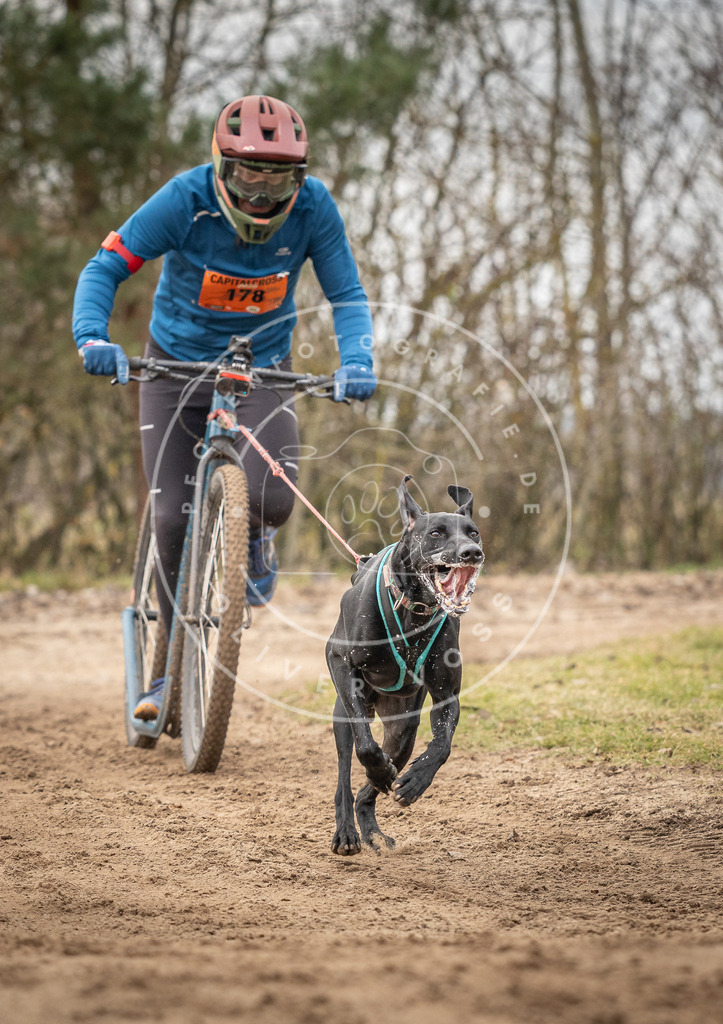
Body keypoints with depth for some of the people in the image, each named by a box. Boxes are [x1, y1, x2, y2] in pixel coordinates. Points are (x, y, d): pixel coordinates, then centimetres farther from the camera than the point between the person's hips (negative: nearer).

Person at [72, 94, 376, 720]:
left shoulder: (312, 206, -17)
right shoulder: (187, 200, -22)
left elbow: (346, 295, -11)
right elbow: (106, 267, -20)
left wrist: (355, 360, -30)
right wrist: (92, 337, -39)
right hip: (177, 365, 0)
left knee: (271, 499, -25)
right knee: (172, 518, -7)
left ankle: (255, 539, 14)